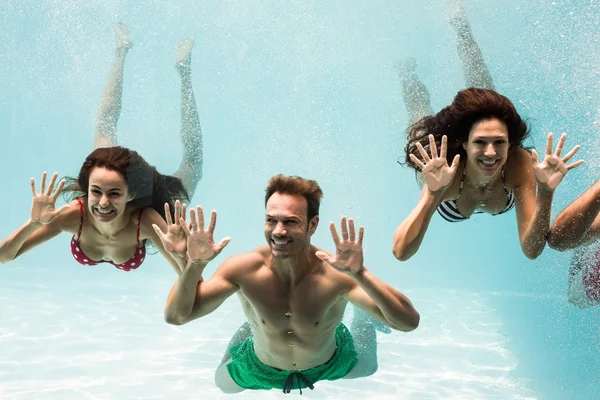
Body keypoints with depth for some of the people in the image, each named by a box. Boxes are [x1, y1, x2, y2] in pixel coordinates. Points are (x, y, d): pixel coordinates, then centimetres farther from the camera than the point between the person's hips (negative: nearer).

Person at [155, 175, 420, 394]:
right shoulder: (244, 268, -32)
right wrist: (194, 265, -47)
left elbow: (409, 323, -45)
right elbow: (175, 317, -29)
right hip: (259, 371, 1)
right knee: (224, 384, 30)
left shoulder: (335, 272, -38)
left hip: (330, 367, -1)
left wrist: (360, 274, -60)